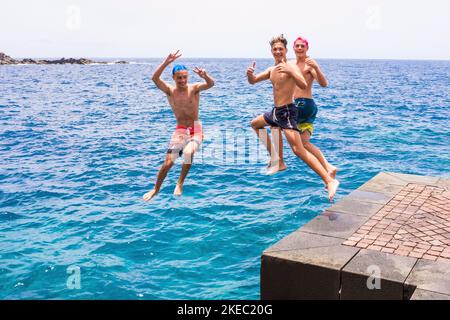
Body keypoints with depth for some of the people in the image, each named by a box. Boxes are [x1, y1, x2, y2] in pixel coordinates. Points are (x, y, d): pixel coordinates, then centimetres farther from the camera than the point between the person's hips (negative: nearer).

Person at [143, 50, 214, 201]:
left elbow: (211, 84, -25)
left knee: (188, 152, -31)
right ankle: (156, 189, 18)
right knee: (168, 162, -7)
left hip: (196, 130, -1)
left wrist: (205, 76, -48)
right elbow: (154, 78, -19)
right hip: (180, 130, 2)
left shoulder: (194, 88, -6)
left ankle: (180, 183, -8)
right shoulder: (170, 91, -3)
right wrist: (166, 62, -32)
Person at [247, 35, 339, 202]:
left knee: (298, 150, -21)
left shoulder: (291, 67, -13)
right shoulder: (271, 70, 13)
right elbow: (253, 81, 18)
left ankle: (329, 181, -24)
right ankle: (276, 160, 32)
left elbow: (303, 85, -29)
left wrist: (290, 71, -45)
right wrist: (250, 73, -6)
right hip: (276, 111, 9)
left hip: (287, 111, -9)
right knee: (255, 124, 28)